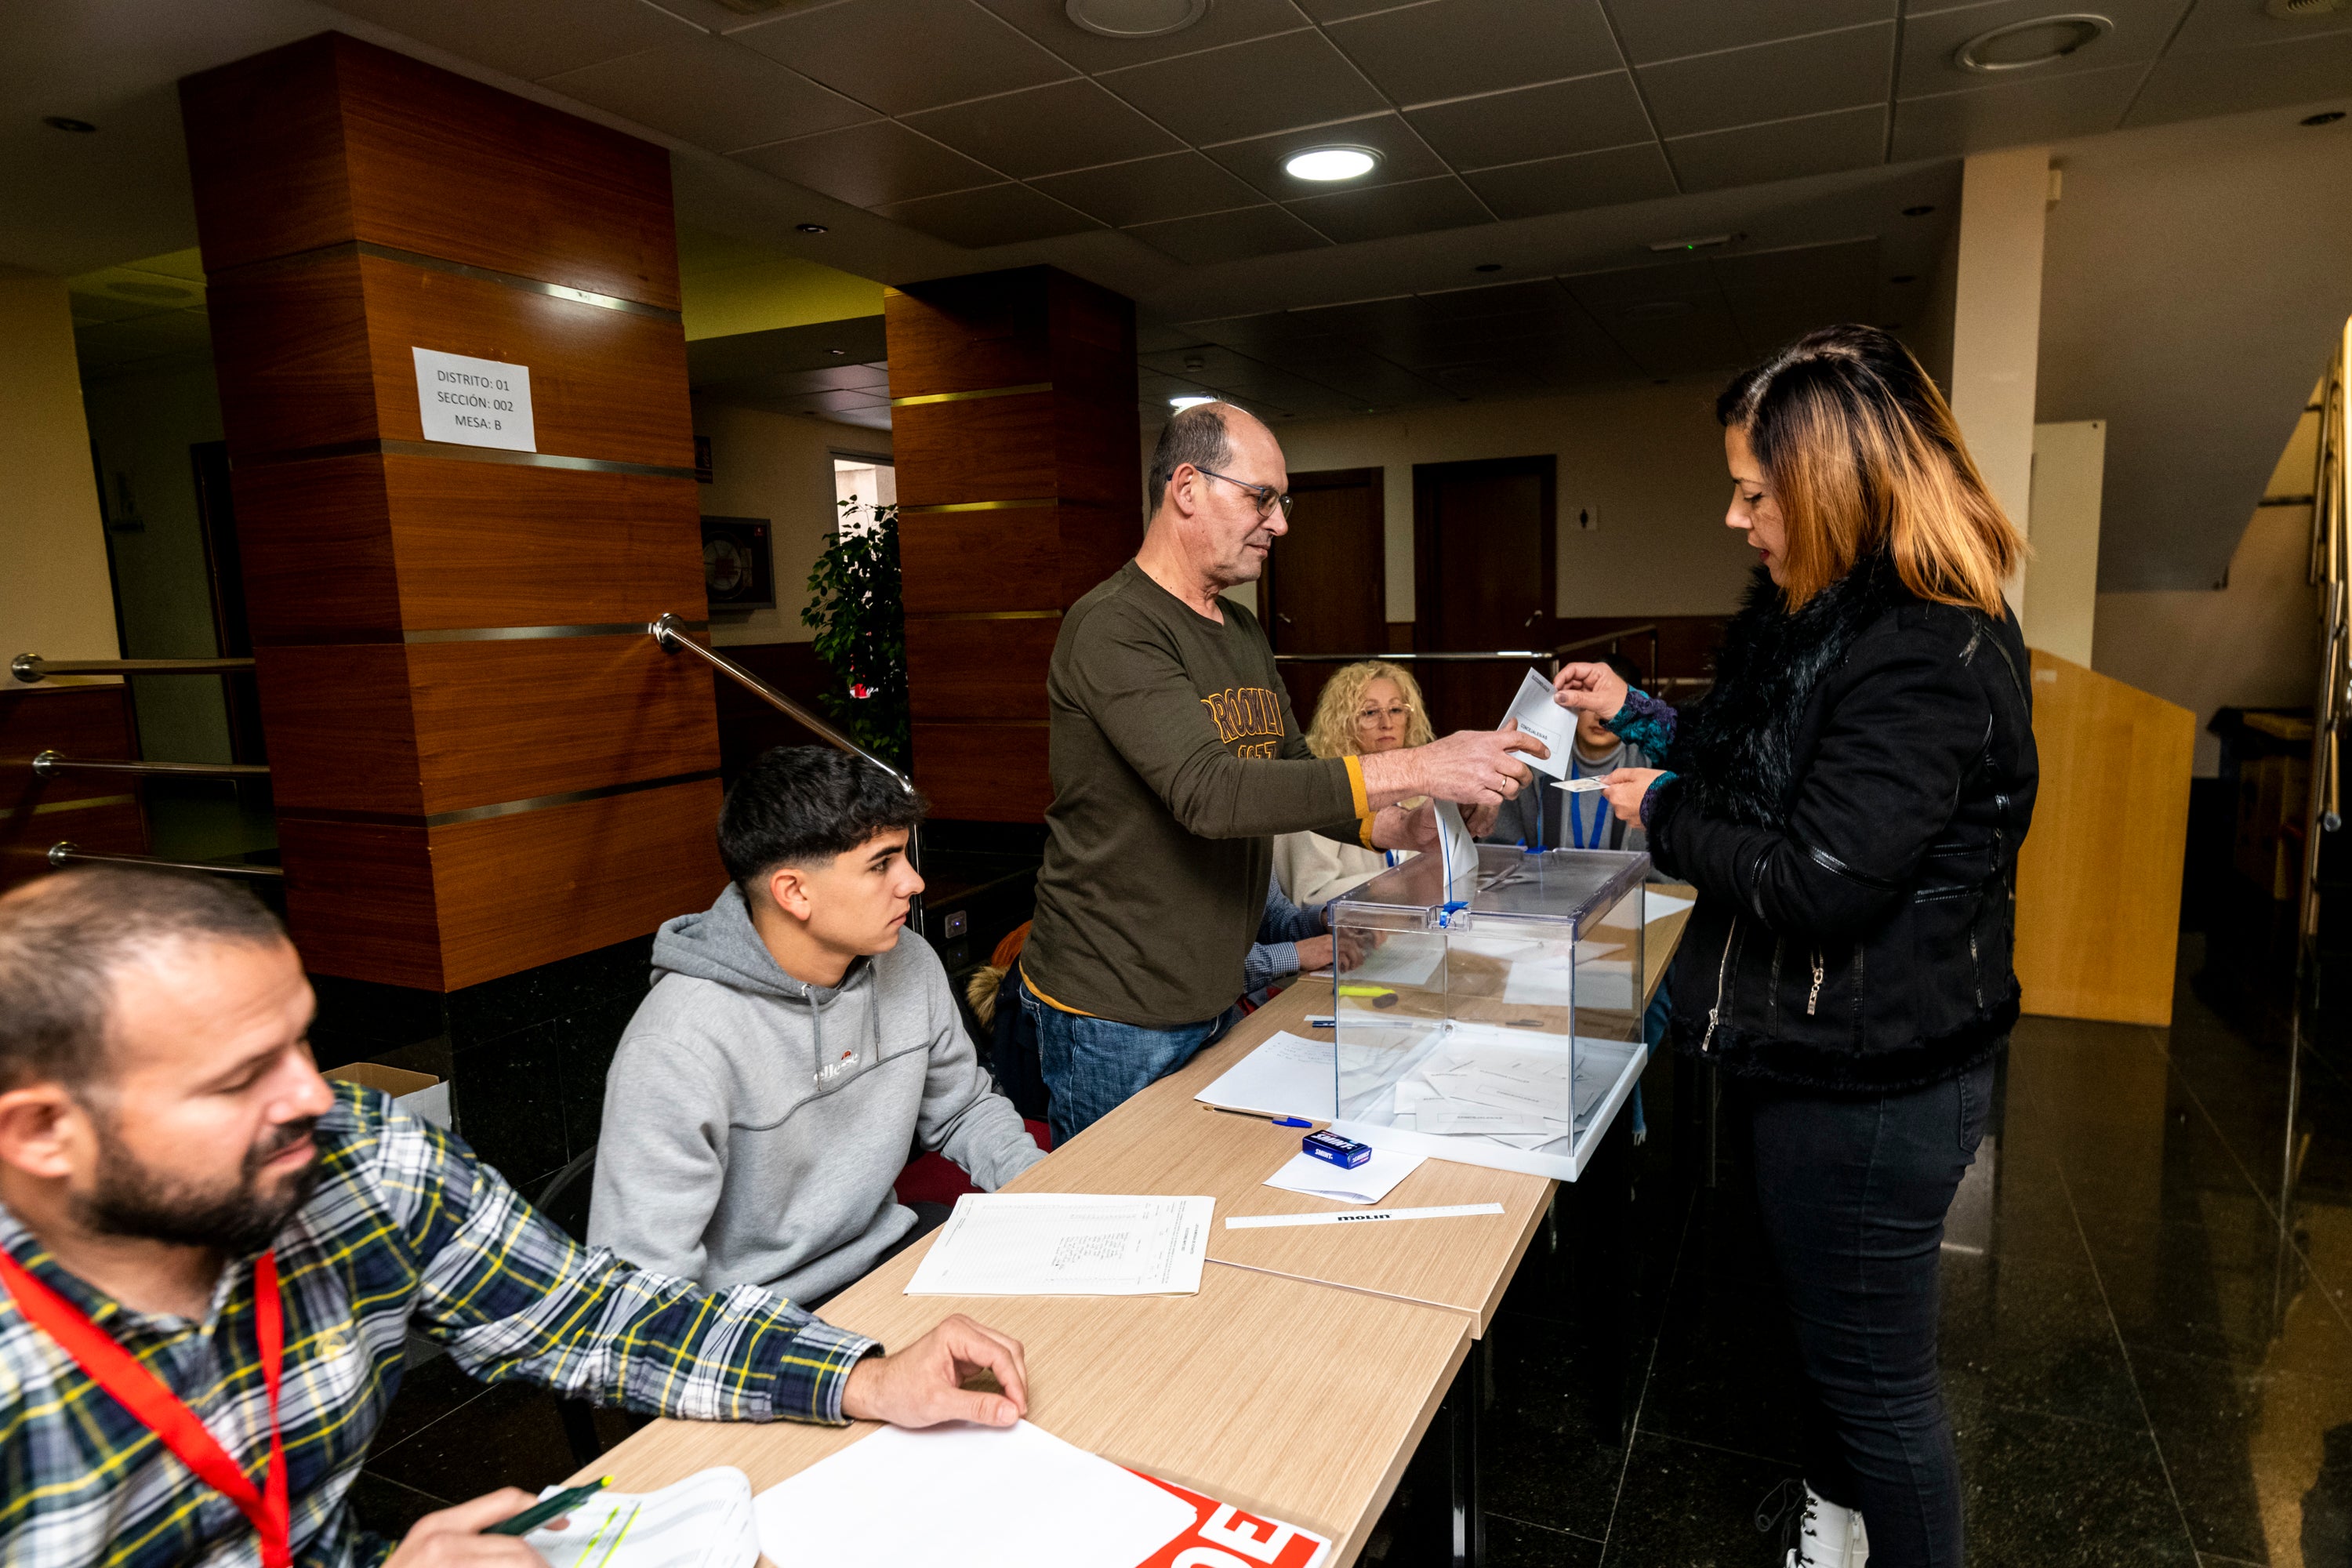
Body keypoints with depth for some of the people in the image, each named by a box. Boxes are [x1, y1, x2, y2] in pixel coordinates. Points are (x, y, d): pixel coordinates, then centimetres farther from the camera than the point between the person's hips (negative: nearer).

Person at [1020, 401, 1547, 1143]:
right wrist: (1413, 767, -31)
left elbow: (1294, 773, 14)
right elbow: (1210, 793, -30)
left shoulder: (1244, 633, 11)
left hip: (1213, 998, 8)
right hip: (1114, 1018, -8)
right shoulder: (1112, 629, -19)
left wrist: (1400, 828, -5)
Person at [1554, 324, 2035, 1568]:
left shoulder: (1928, 659, -26)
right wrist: (1637, 717, 11)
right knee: (1824, 1327, 29)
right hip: (1813, 1056, 11)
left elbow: (1816, 882, -29)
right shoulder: (1827, 613, 7)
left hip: (1869, 1087, -11)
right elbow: (1763, 772, 18)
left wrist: (1660, 816, -15)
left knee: (1875, 1379, 9)